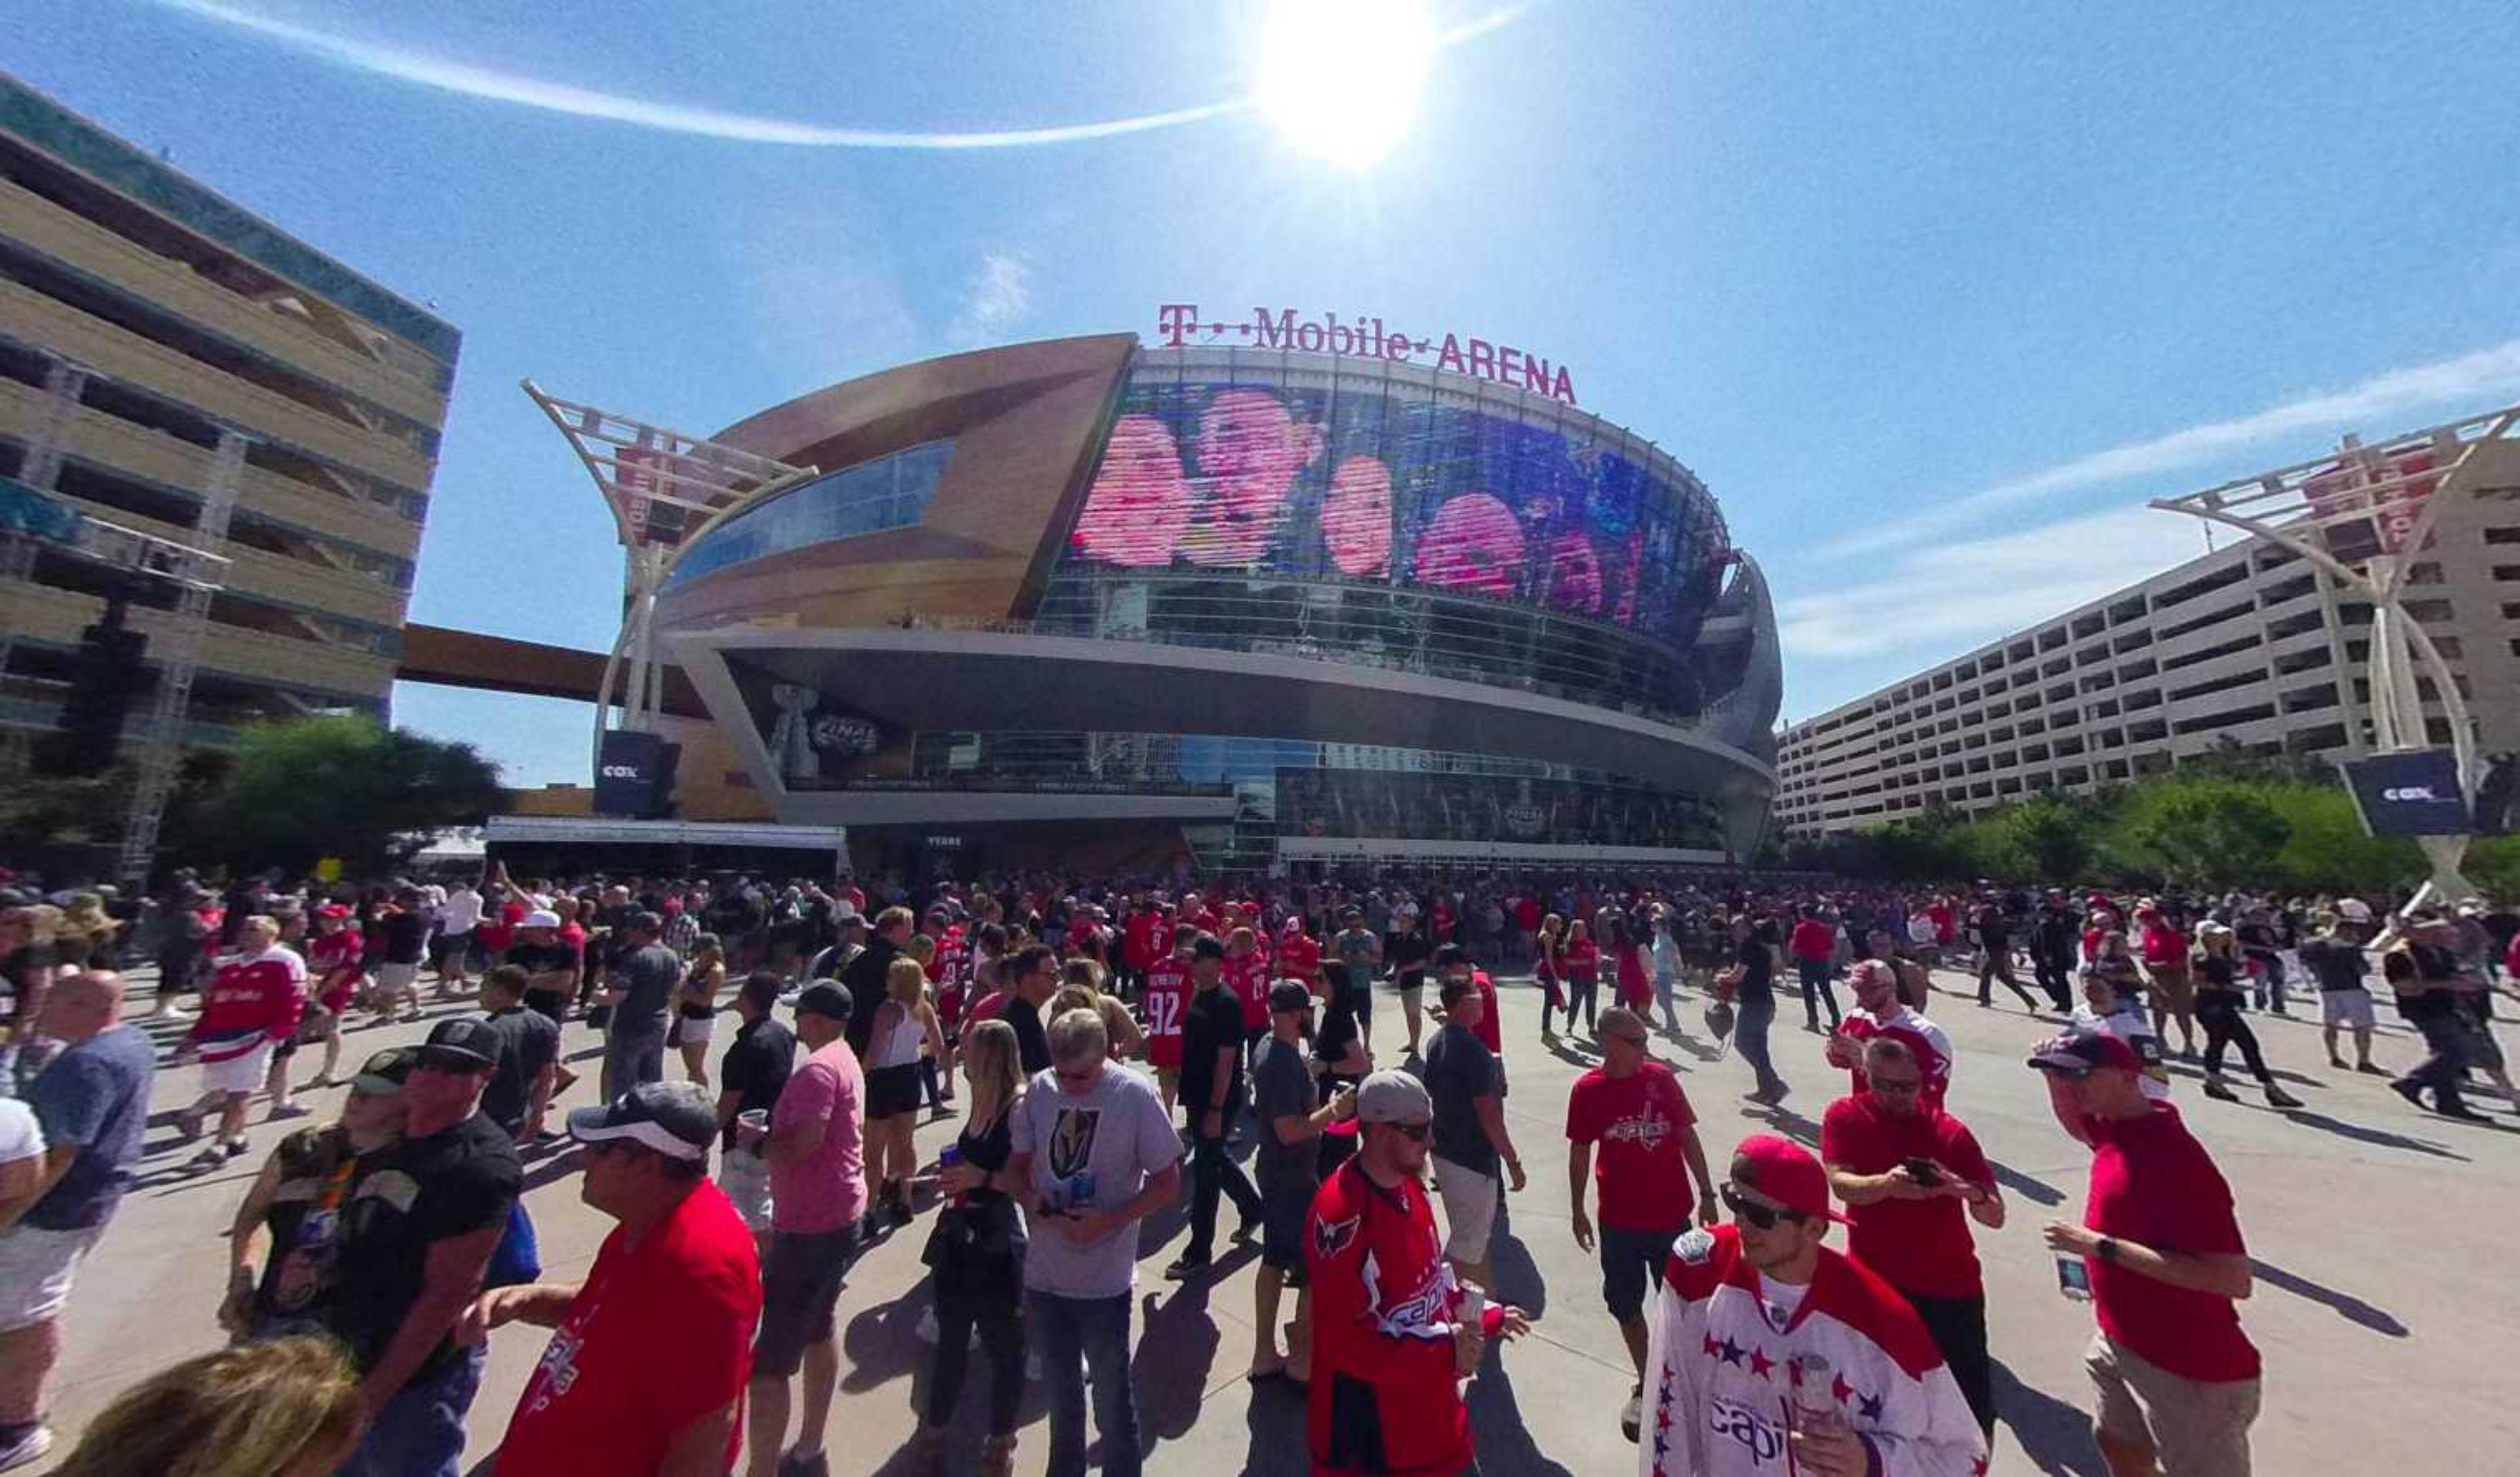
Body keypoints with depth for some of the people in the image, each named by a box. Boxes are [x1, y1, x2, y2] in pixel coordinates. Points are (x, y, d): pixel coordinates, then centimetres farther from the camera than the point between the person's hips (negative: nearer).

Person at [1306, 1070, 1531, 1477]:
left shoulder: (1409, 1184, -2)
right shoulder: (1341, 1213, -31)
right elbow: (1346, 1337, -27)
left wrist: (1486, 1315, 8)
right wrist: (1443, 1350, -25)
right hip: (1368, 1415, -8)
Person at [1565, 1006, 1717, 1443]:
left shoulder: (1661, 1077, -10)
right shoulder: (1587, 1089, -13)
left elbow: (1687, 1136, 1)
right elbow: (1580, 1151, -3)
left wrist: (1707, 1194, 3)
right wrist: (1578, 1211, 3)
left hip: (1672, 1215, 0)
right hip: (1619, 1222, 0)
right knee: (1625, 1307, 16)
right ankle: (1645, 1383, 39)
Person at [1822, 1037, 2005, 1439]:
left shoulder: (1950, 1131, -9)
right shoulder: (1844, 1117, -9)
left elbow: (1995, 1217, -9)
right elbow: (1841, 1184, -20)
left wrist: (1966, 1190, -31)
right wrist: (1887, 1183, -39)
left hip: (1949, 1285, 0)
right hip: (1874, 1283, 0)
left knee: (1975, 1412, 6)